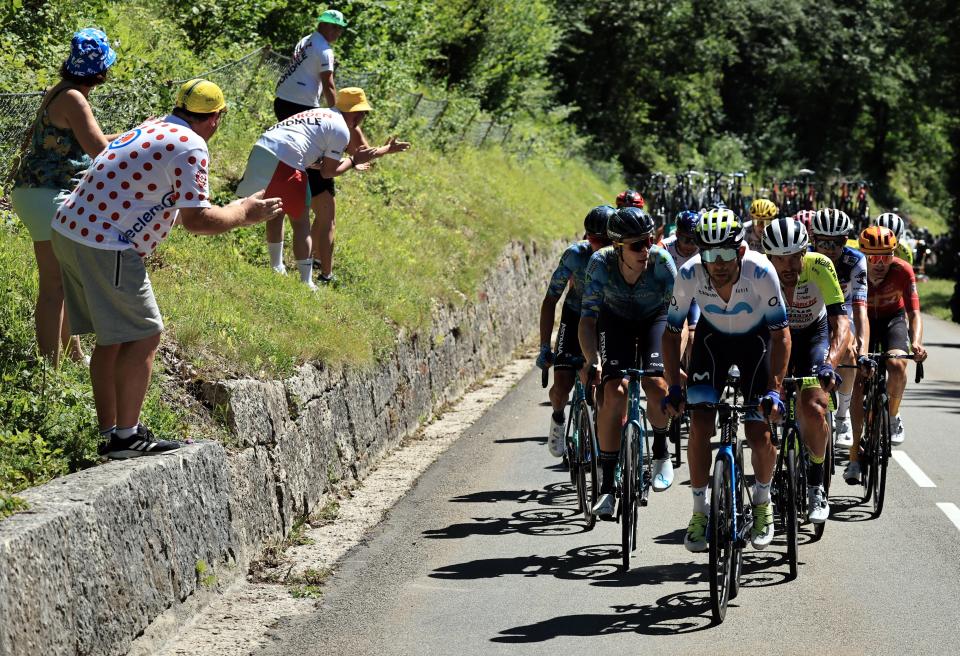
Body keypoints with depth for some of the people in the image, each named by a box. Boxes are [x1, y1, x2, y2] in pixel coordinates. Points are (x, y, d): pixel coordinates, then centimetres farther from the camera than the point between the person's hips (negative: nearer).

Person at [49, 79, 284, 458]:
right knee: (144, 336, -2)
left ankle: (110, 433, 22)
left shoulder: (151, 130, 18)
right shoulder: (191, 147, -11)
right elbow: (197, 220, -14)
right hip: (104, 246, -10)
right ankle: (126, 436, 1)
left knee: (113, 338, 16)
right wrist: (244, 214, 1)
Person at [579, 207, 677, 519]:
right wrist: (592, 362, -45)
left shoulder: (661, 261, -32)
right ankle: (607, 484, -12)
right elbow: (588, 318, -30)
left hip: (655, 318, 0)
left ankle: (661, 451, 5)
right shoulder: (601, 263, -30)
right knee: (614, 391, -19)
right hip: (616, 320, 0)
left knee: (656, 384, -25)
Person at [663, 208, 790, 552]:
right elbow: (671, 332, -16)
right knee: (699, 425, -13)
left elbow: (781, 334, -25)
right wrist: (673, 387, -21)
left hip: (756, 339, -1)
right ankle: (700, 510, 4)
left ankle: (762, 500, 19)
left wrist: (774, 390, -29)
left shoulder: (761, 272, -34)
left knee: (760, 434, -10)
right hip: (712, 338, 1)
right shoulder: (689, 275, -29)